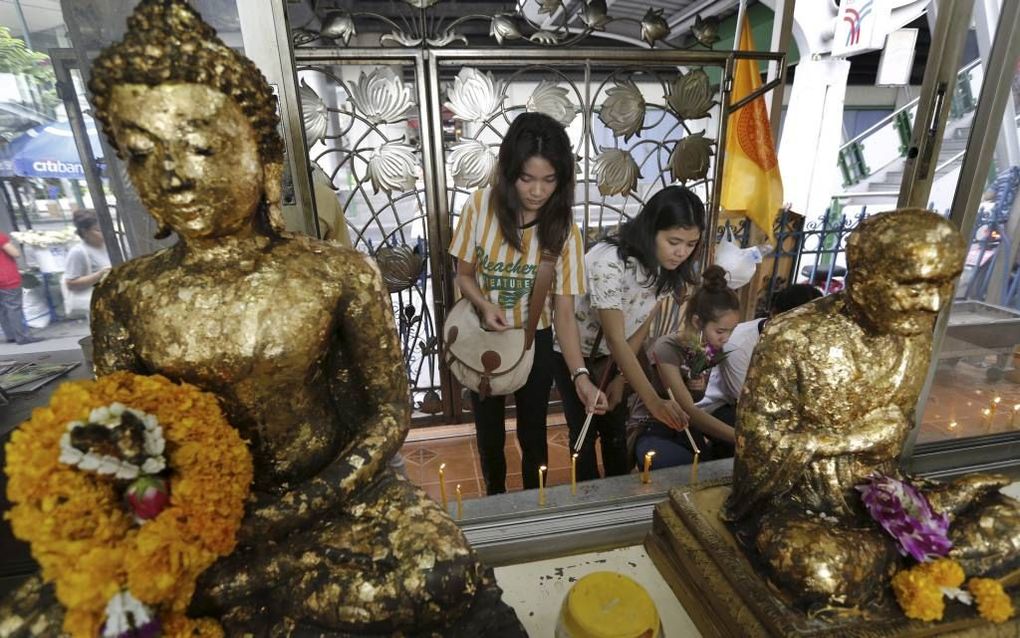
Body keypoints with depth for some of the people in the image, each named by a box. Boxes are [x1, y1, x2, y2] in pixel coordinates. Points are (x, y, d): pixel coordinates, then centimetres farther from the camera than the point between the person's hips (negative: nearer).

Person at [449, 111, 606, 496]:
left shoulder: (564, 230, -18)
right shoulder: (480, 207, -17)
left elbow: (564, 313, -19)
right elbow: (463, 275, -5)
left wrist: (580, 375, -33)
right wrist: (485, 305, -27)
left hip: (534, 342, -1)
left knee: (532, 432, 18)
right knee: (489, 432, 21)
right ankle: (495, 499, 50)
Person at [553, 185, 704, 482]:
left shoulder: (669, 268, -13)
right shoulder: (609, 262, -37)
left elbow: (642, 325, -4)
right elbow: (615, 339, -35)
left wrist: (619, 378, -6)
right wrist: (653, 401, -38)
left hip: (610, 354, 6)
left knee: (616, 429, 10)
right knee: (585, 430, 0)